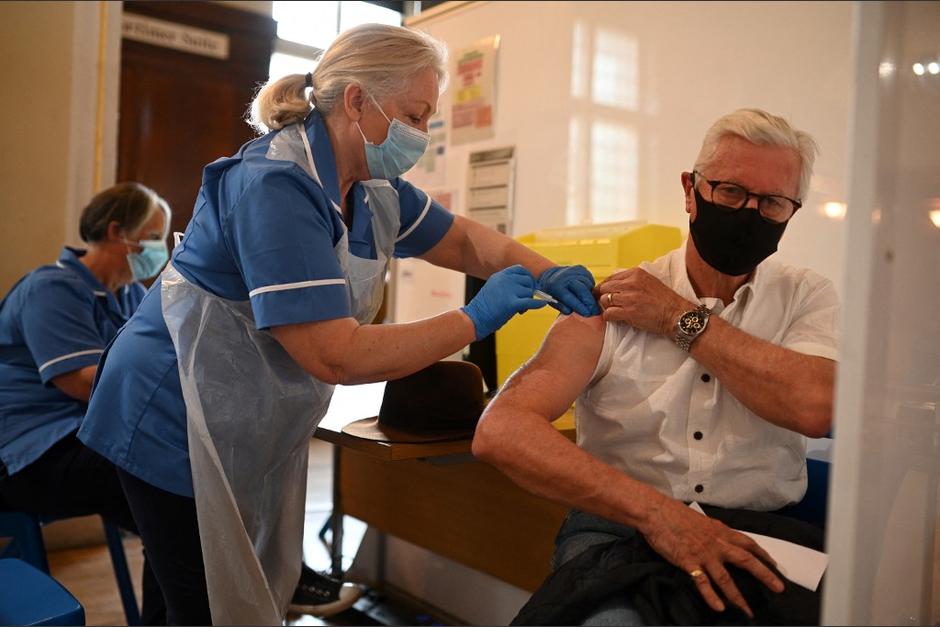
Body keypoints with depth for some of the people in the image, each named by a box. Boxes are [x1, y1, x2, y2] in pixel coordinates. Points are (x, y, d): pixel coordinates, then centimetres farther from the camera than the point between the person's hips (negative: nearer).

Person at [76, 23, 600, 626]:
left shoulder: (374, 187, 0)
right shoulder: (276, 186, -27)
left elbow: (466, 241, 11)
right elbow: (335, 356, -33)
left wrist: (549, 274, -8)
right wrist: (476, 319, -25)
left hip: (261, 432, 8)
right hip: (179, 430, -8)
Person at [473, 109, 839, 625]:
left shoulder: (806, 297, 4)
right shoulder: (610, 303, -4)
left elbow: (816, 408, -18)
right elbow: (499, 432, -17)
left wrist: (681, 318, -10)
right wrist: (656, 511, -26)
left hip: (756, 540, 4)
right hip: (617, 527, -4)